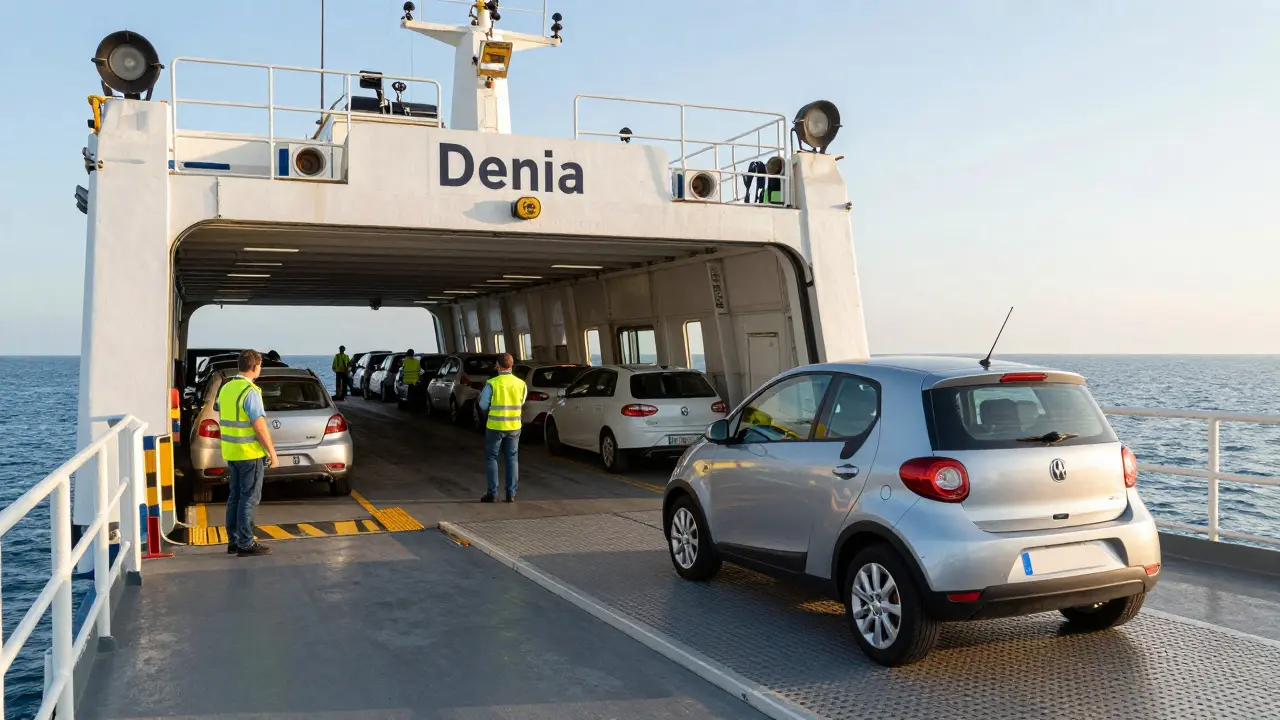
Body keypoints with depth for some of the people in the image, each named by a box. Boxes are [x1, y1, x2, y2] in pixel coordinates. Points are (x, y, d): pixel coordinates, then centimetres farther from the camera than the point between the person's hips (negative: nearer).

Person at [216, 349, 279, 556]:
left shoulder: (226, 388, 9)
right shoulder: (250, 392, -18)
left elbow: (222, 421, 17)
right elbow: (259, 427, -20)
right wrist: (272, 454, -13)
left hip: (231, 452, 9)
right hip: (250, 453, -9)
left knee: (235, 496, 14)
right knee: (249, 499, -2)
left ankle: (233, 541, 20)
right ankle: (246, 544, 1)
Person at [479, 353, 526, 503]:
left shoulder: (492, 383, -13)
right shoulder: (521, 383, -3)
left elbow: (483, 406, -5)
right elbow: (521, 404, 8)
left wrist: (481, 395, 14)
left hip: (495, 426, -3)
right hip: (514, 427, 3)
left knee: (491, 458, 9)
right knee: (512, 458, 11)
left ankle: (492, 493, 7)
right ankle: (511, 494, 10)